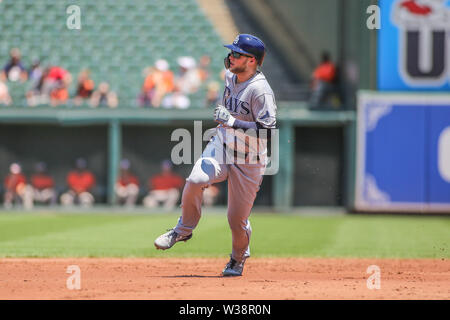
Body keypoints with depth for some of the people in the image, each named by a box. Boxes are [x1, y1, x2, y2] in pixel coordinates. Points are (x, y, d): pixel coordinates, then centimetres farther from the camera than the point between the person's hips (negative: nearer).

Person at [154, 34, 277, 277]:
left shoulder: (260, 91, -22)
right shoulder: (231, 76, 1)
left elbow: (268, 130, -27)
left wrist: (232, 122, -30)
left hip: (249, 161, -5)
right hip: (221, 146, 5)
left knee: (237, 218, 1)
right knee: (195, 180, -24)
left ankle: (238, 259, 31)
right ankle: (184, 229, -2)